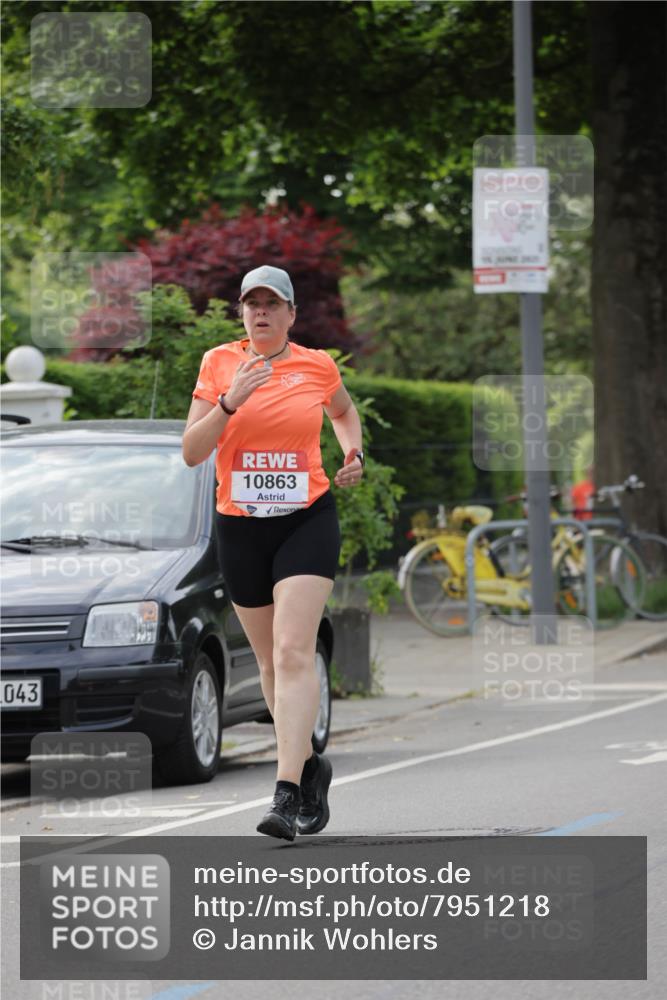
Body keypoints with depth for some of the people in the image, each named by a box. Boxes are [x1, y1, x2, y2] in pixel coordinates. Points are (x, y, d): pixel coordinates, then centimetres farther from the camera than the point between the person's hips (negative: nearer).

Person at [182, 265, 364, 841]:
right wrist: (230, 401, -18)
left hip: (308, 519, -2)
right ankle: (310, 765, 34)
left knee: (293, 652, -18)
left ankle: (288, 794, -25)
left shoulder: (318, 366, 2)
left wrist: (354, 453, 6)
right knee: (271, 661, 11)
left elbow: (344, 411, 25)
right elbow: (191, 452, -5)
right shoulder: (219, 364, 1)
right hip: (239, 527, 2)